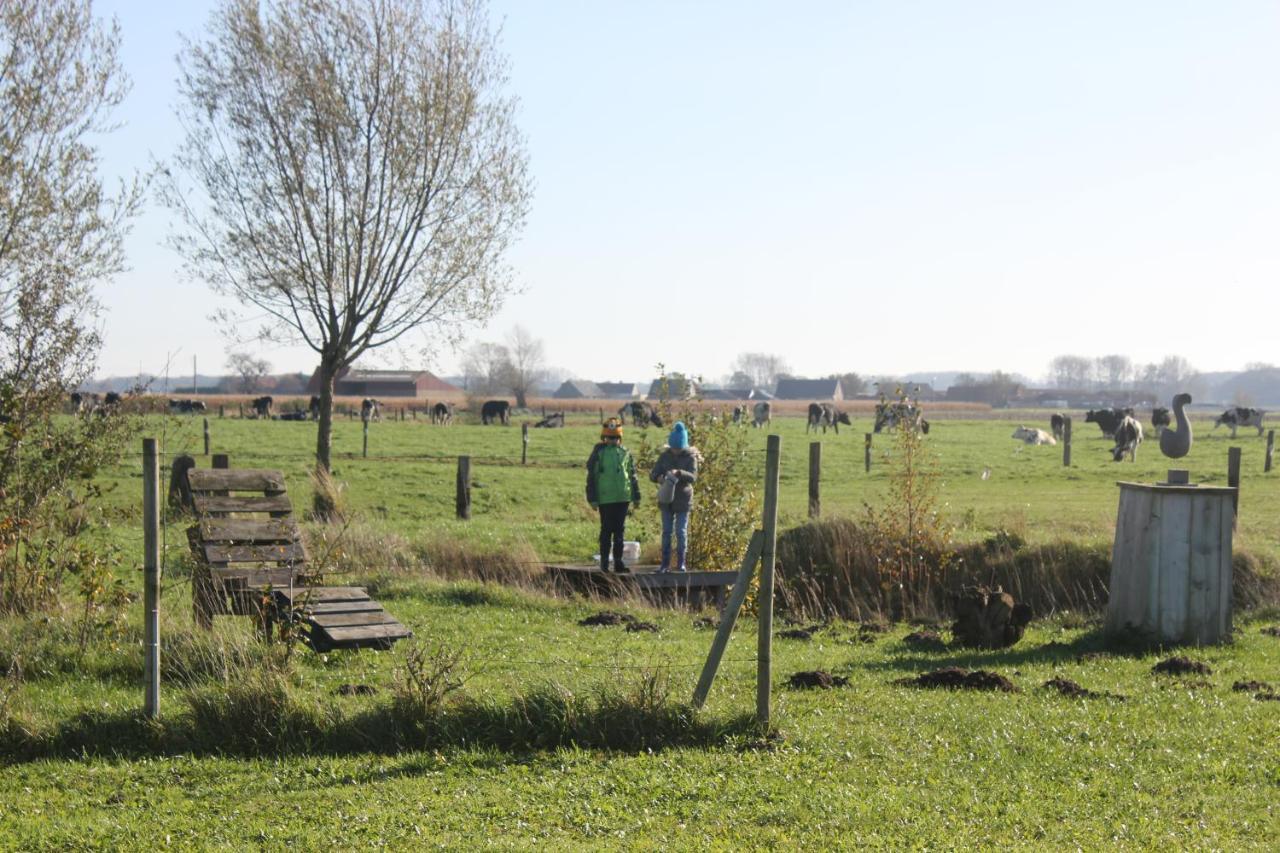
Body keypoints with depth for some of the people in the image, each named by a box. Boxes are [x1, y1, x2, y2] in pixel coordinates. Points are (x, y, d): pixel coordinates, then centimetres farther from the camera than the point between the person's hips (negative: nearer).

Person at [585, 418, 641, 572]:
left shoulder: (625, 453, 10)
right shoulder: (598, 453, -2)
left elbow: (633, 477, 17)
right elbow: (591, 477, -2)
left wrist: (636, 497, 14)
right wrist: (592, 499, -6)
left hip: (623, 498, 4)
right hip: (605, 499, -4)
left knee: (620, 531, 7)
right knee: (606, 531, 1)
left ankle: (618, 562, 13)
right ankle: (604, 563, 8)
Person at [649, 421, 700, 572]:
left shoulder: (690, 457, -6)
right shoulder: (664, 456, 2)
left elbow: (693, 477, -18)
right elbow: (653, 474, 1)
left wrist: (679, 473, -35)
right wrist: (658, 477, -23)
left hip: (683, 500, -3)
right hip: (666, 499, 3)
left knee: (681, 531, 1)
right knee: (667, 531, 6)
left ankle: (681, 563, 11)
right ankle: (665, 563, 11)